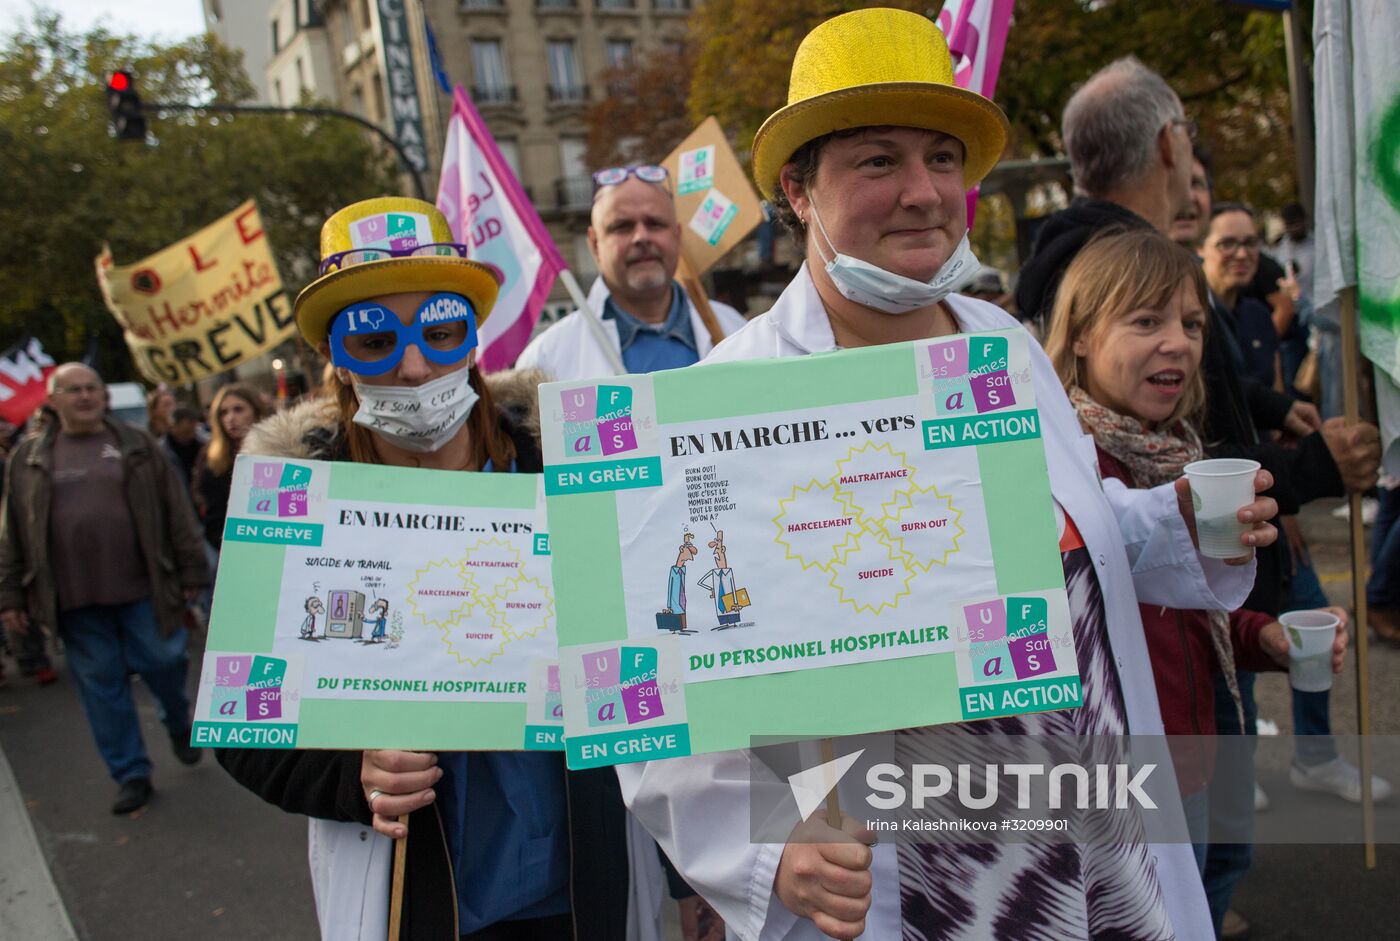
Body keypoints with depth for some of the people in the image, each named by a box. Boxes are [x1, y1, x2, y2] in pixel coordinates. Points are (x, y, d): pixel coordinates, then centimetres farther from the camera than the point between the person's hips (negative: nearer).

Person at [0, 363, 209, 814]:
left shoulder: (137, 446, 5)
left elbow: (177, 513, 4)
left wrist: (191, 573, 0)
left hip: (142, 590, -1)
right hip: (75, 599, 1)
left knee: (163, 663, 2)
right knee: (101, 684, 7)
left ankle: (179, 725, 35)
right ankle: (131, 775, 19)